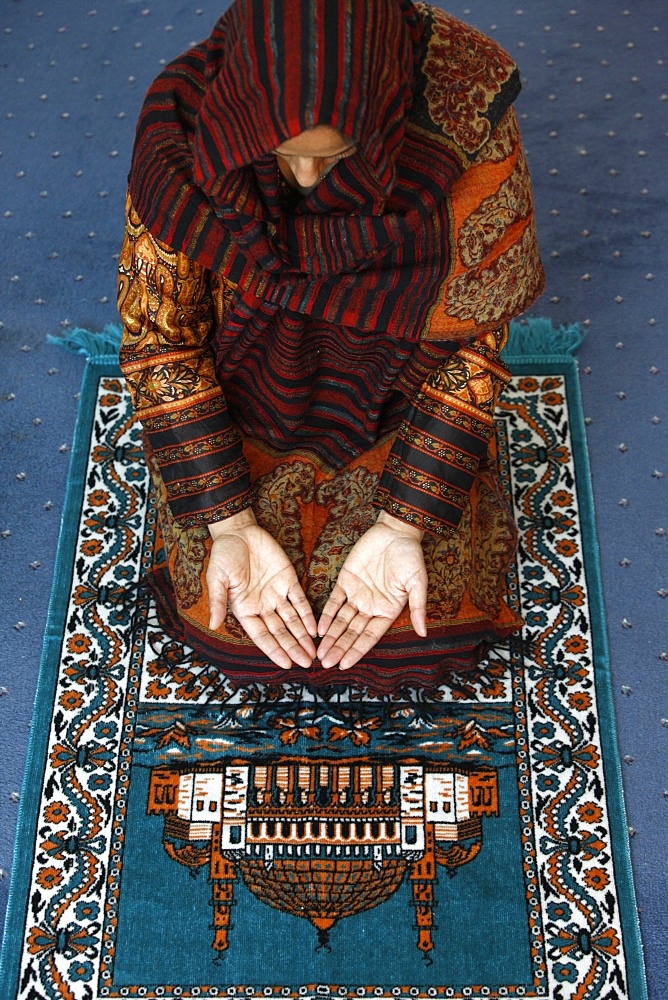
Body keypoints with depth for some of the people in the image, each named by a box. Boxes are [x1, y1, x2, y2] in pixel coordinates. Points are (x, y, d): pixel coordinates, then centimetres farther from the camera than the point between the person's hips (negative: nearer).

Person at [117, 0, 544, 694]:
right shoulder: (184, 129, -25)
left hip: (395, 412, 0)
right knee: (221, 612, -7)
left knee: (434, 613, -6)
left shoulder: (465, 120, -27)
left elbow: (472, 337, -19)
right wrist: (231, 526, -22)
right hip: (244, 410, 1)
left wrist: (402, 528, -23)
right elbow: (156, 336, -17)